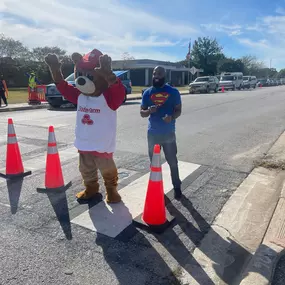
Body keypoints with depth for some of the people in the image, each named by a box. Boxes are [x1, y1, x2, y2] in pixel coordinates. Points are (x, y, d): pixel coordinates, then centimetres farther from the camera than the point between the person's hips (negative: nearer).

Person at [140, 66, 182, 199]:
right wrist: (149, 111, -16)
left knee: (172, 162, 5)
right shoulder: (147, 93, 6)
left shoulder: (173, 92, -1)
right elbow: (142, 112, 8)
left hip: (169, 133, -2)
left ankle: (177, 187, 18)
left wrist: (172, 117, -21)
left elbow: (178, 110, 1)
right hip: (152, 133, 3)